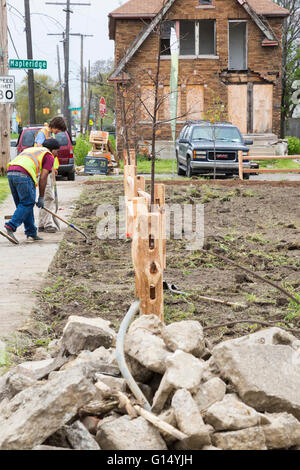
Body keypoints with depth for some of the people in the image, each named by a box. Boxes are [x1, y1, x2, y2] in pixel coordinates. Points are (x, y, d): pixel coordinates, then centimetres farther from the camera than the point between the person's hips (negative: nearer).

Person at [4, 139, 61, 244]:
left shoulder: (31, 149, 35)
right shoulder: (49, 156, 12)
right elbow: (43, 178, 3)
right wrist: (41, 198, 9)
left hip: (10, 172, 8)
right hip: (23, 175, -8)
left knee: (23, 204, 14)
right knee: (27, 204, 0)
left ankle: (31, 232, 19)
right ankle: (10, 227, -12)